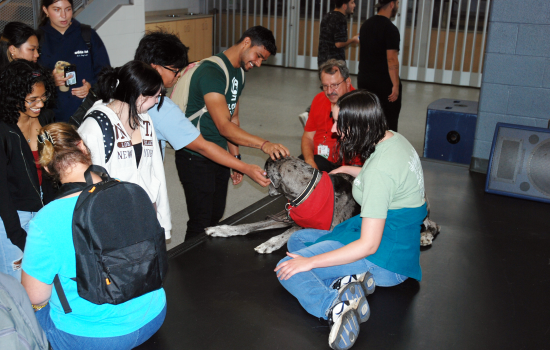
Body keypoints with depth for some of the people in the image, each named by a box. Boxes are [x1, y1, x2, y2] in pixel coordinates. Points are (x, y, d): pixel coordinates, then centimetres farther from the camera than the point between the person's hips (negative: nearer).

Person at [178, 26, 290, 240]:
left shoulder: (239, 73, 9)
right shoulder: (212, 72, -23)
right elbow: (224, 126, -31)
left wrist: (236, 157, 12)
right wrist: (264, 144, -39)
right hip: (196, 158, -9)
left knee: (216, 217, 17)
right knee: (201, 224, -3)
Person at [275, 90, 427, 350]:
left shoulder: (379, 170, -27)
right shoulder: (393, 138, 1)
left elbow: (368, 245, -26)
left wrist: (310, 262, -20)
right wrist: (347, 170, 30)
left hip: (386, 260, -10)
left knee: (288, 269, -11)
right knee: (297, 240, 15)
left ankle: (337, 307, -34)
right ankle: (350, 279, -8)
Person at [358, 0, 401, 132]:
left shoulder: (366, 25, 11)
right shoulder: (390, 29, -14)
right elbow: (392, 59, -19)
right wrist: (396, 85, -16)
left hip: (363, 80, 8)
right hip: (384, 83, -8)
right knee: (388, 125, -1)